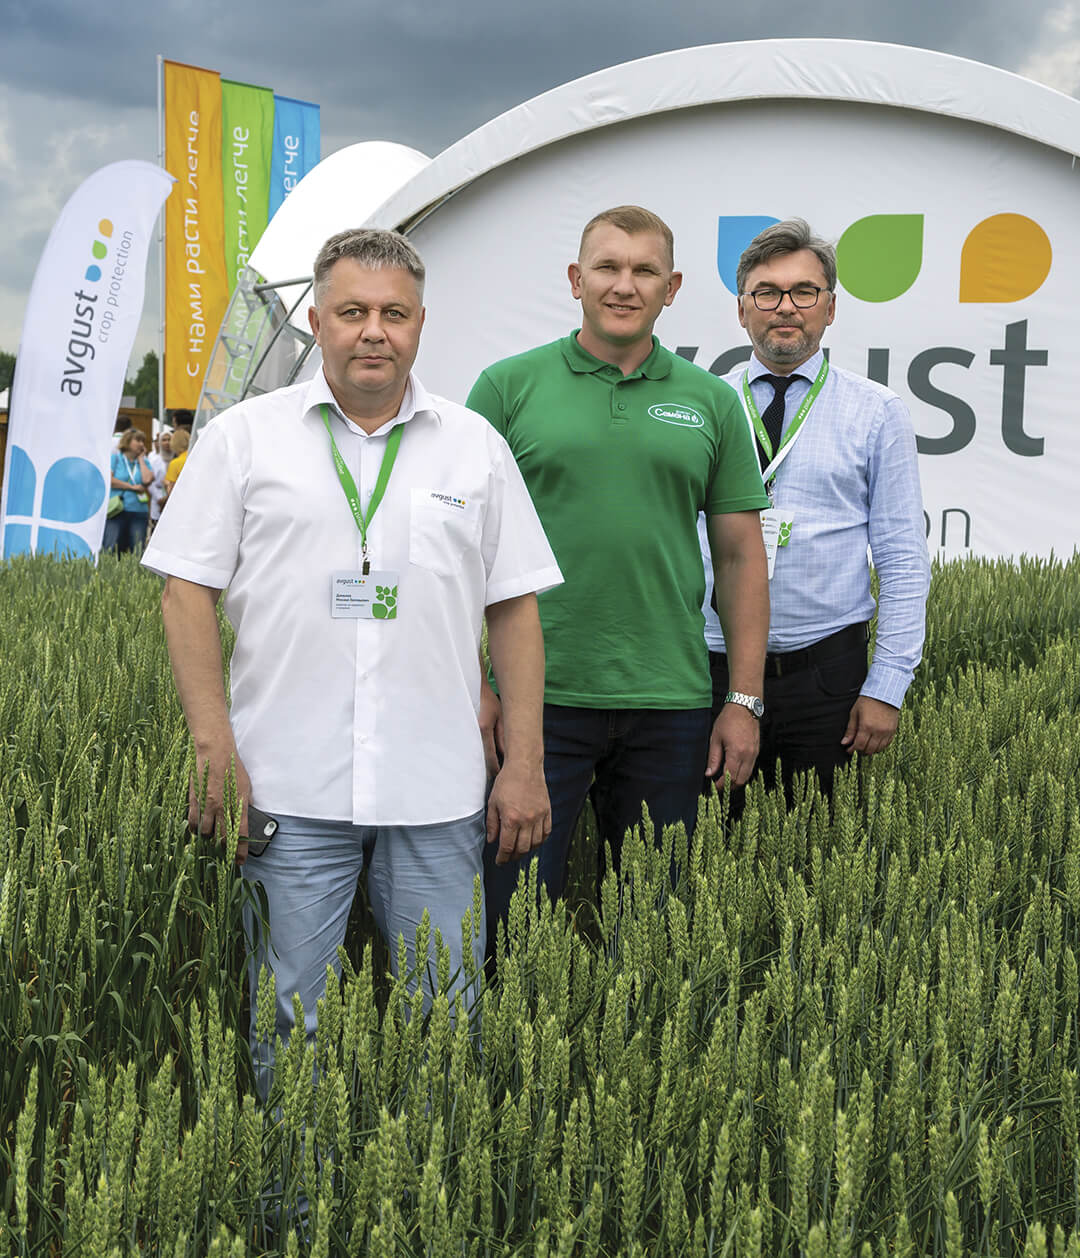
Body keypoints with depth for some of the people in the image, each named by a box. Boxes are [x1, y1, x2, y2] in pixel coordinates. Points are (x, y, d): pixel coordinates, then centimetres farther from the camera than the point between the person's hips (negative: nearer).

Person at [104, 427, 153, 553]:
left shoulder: (144, 462, 15)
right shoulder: (115, 457, 6)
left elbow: (147, 479, -4)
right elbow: (108, 479, -8)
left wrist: (141, 459, 4)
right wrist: (132, 487, -5)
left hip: (139, 513, 3)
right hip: (117, 512, -3)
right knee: (110, 551, -9)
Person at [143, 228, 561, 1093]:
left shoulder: (475, 445, 8)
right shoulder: (244, 436, 4)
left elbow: (516, 607, 9)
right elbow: (188, 592, 2)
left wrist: (525, 766, 4)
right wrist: (215, 752, -6)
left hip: (438, 793, 2)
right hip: (288, 788, -1)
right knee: (289, 1020, 6)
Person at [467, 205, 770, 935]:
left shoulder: (711, 403, 8)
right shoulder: (508, 387, 2)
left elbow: (741, 555, 9)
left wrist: (746, 701, 3)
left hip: (670, 705, 2)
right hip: (536, 696, -2)